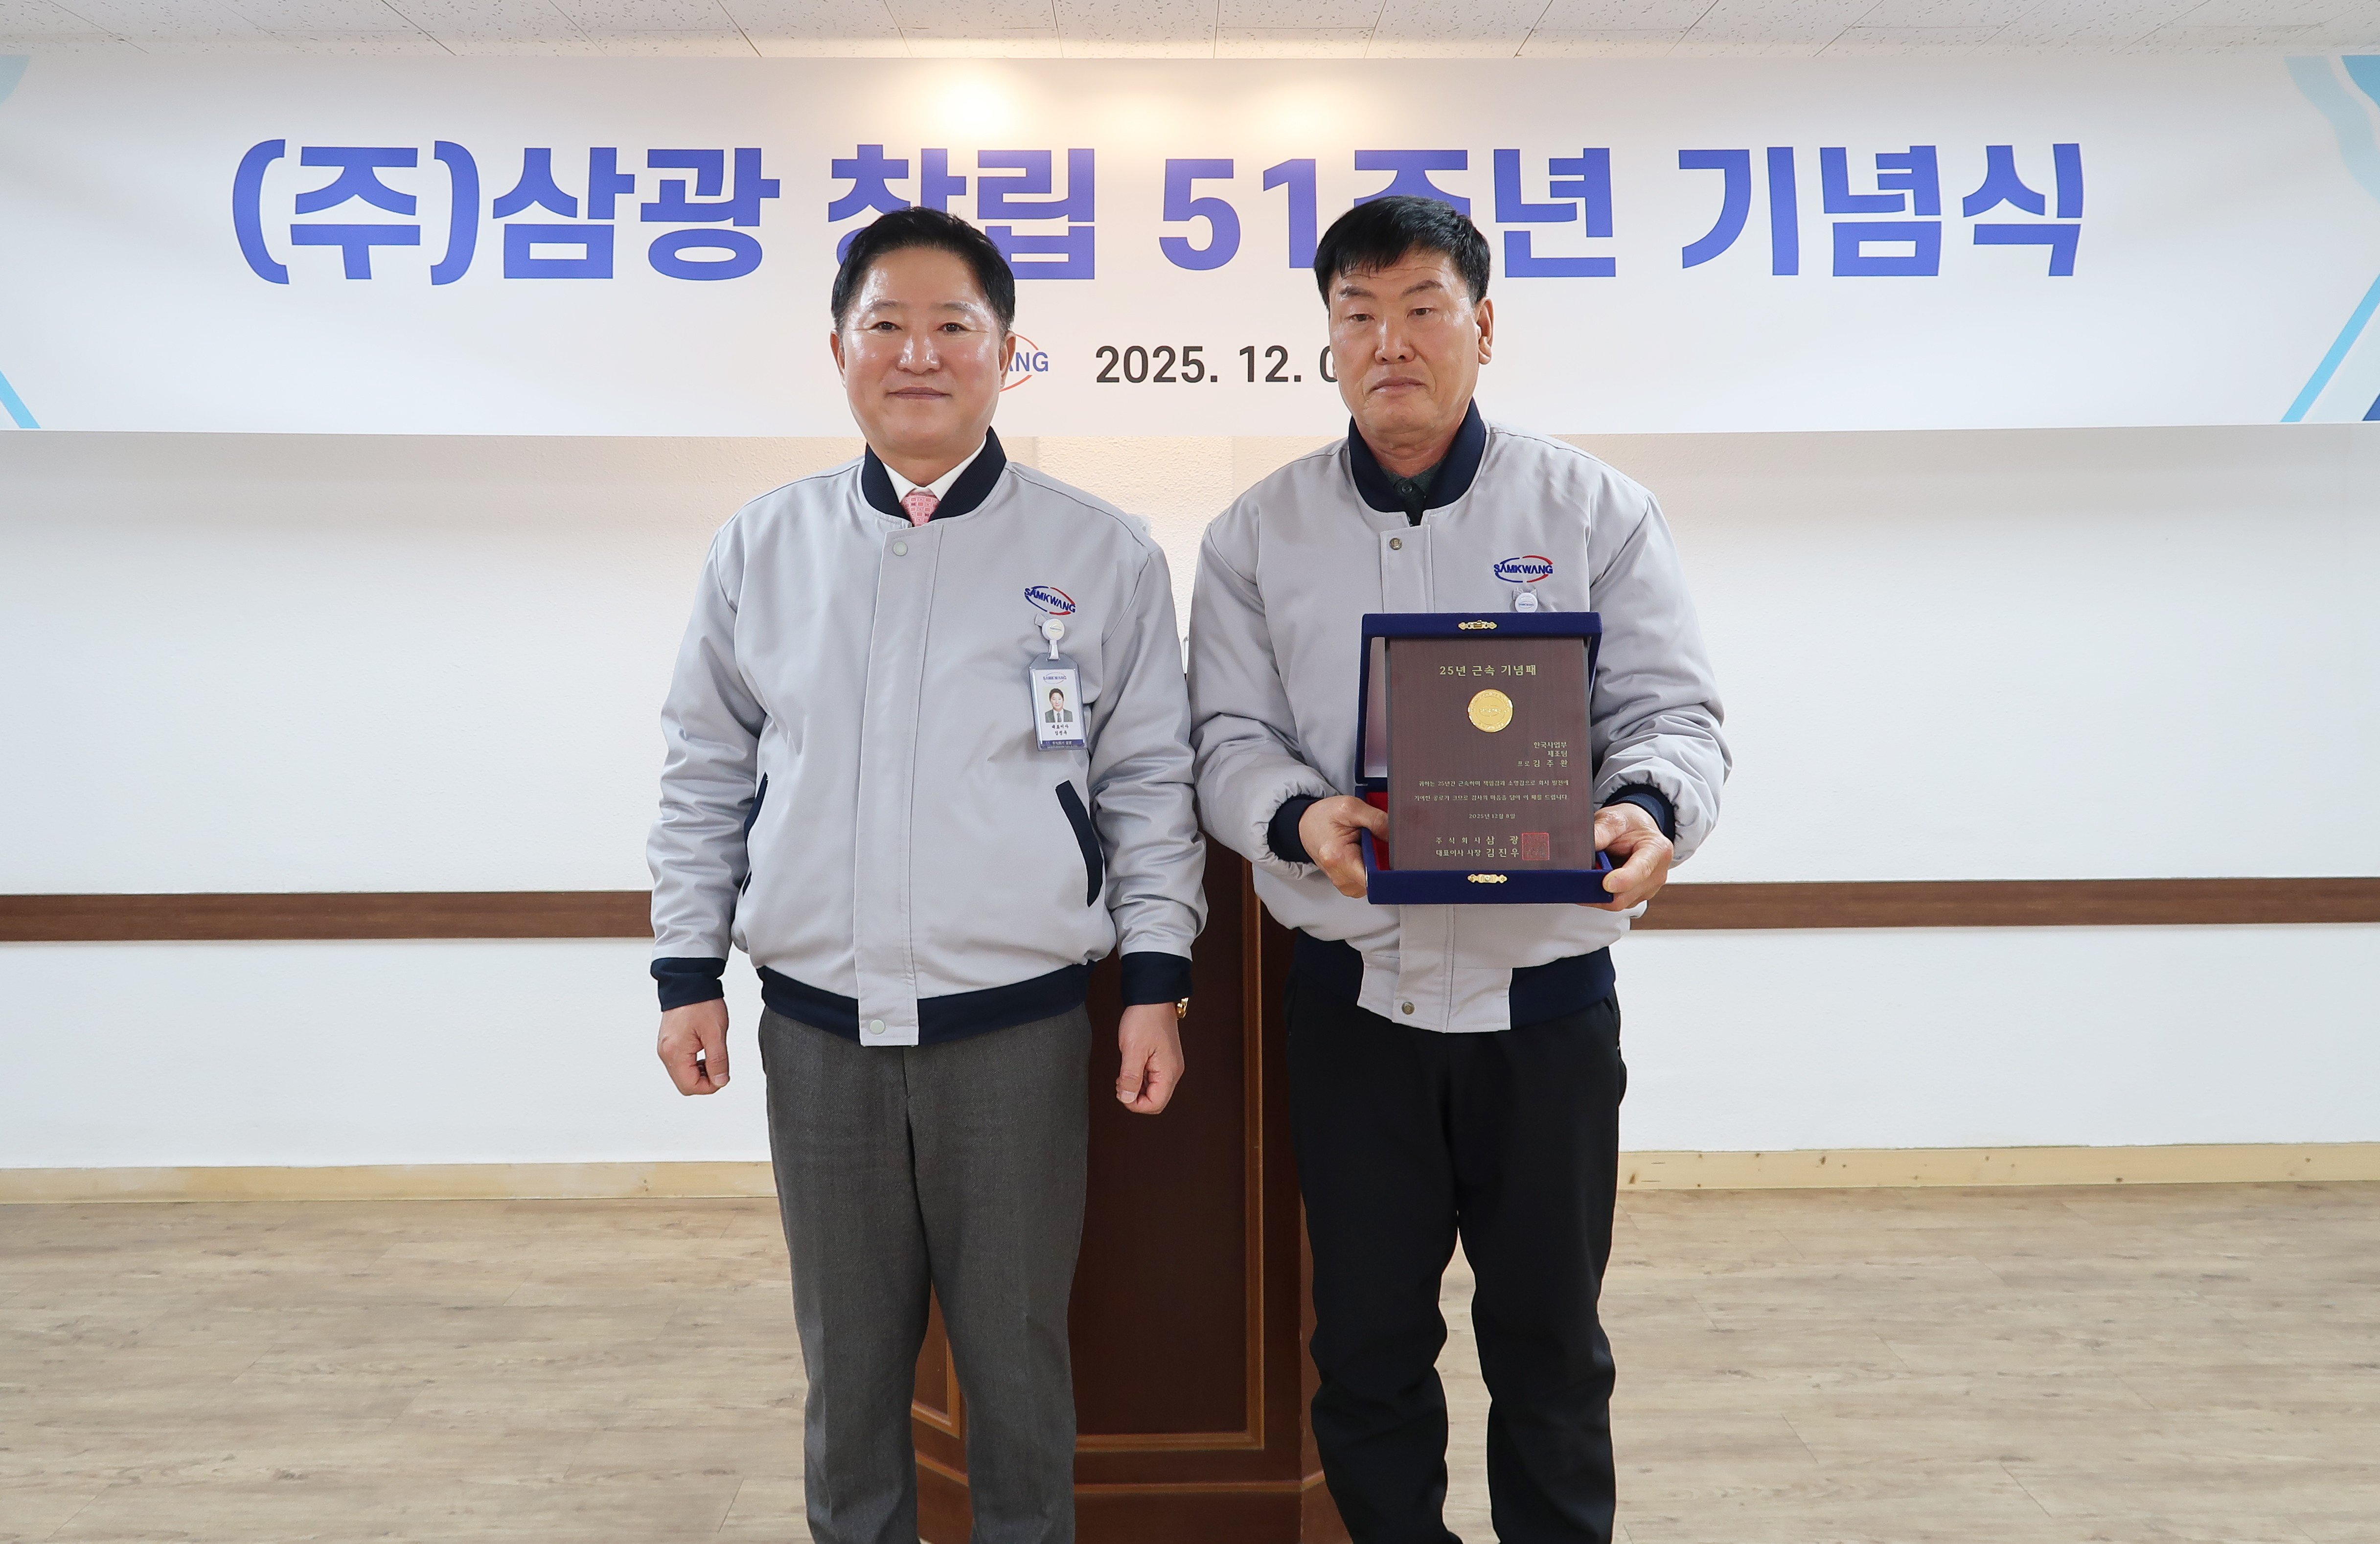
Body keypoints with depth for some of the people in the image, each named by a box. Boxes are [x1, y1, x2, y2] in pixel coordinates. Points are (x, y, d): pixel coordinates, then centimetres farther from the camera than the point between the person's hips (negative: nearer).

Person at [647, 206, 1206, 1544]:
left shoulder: (1104, 554, 0)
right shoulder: (762, 549, 6)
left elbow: (1153, 784, 2)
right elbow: (706, 775, 11)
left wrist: (1158, 982, -3)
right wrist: (688, 970, 7)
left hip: (1017, 1023, -2)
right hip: (816, 1025, 2)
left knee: (1018, 1358, 11)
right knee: (848, 1359, 16)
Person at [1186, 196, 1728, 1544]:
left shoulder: (1598, 512, 1)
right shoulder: (1260, 534, 4)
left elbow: (1673, 709, -4)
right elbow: (1230, 737, 0)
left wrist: (1648, 810, -26)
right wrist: (1301, 818, -22)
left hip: (1548, 993, 0)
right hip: (1352, 997, 1)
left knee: (1550, 1335, 14)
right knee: (1367, 1337, 13)